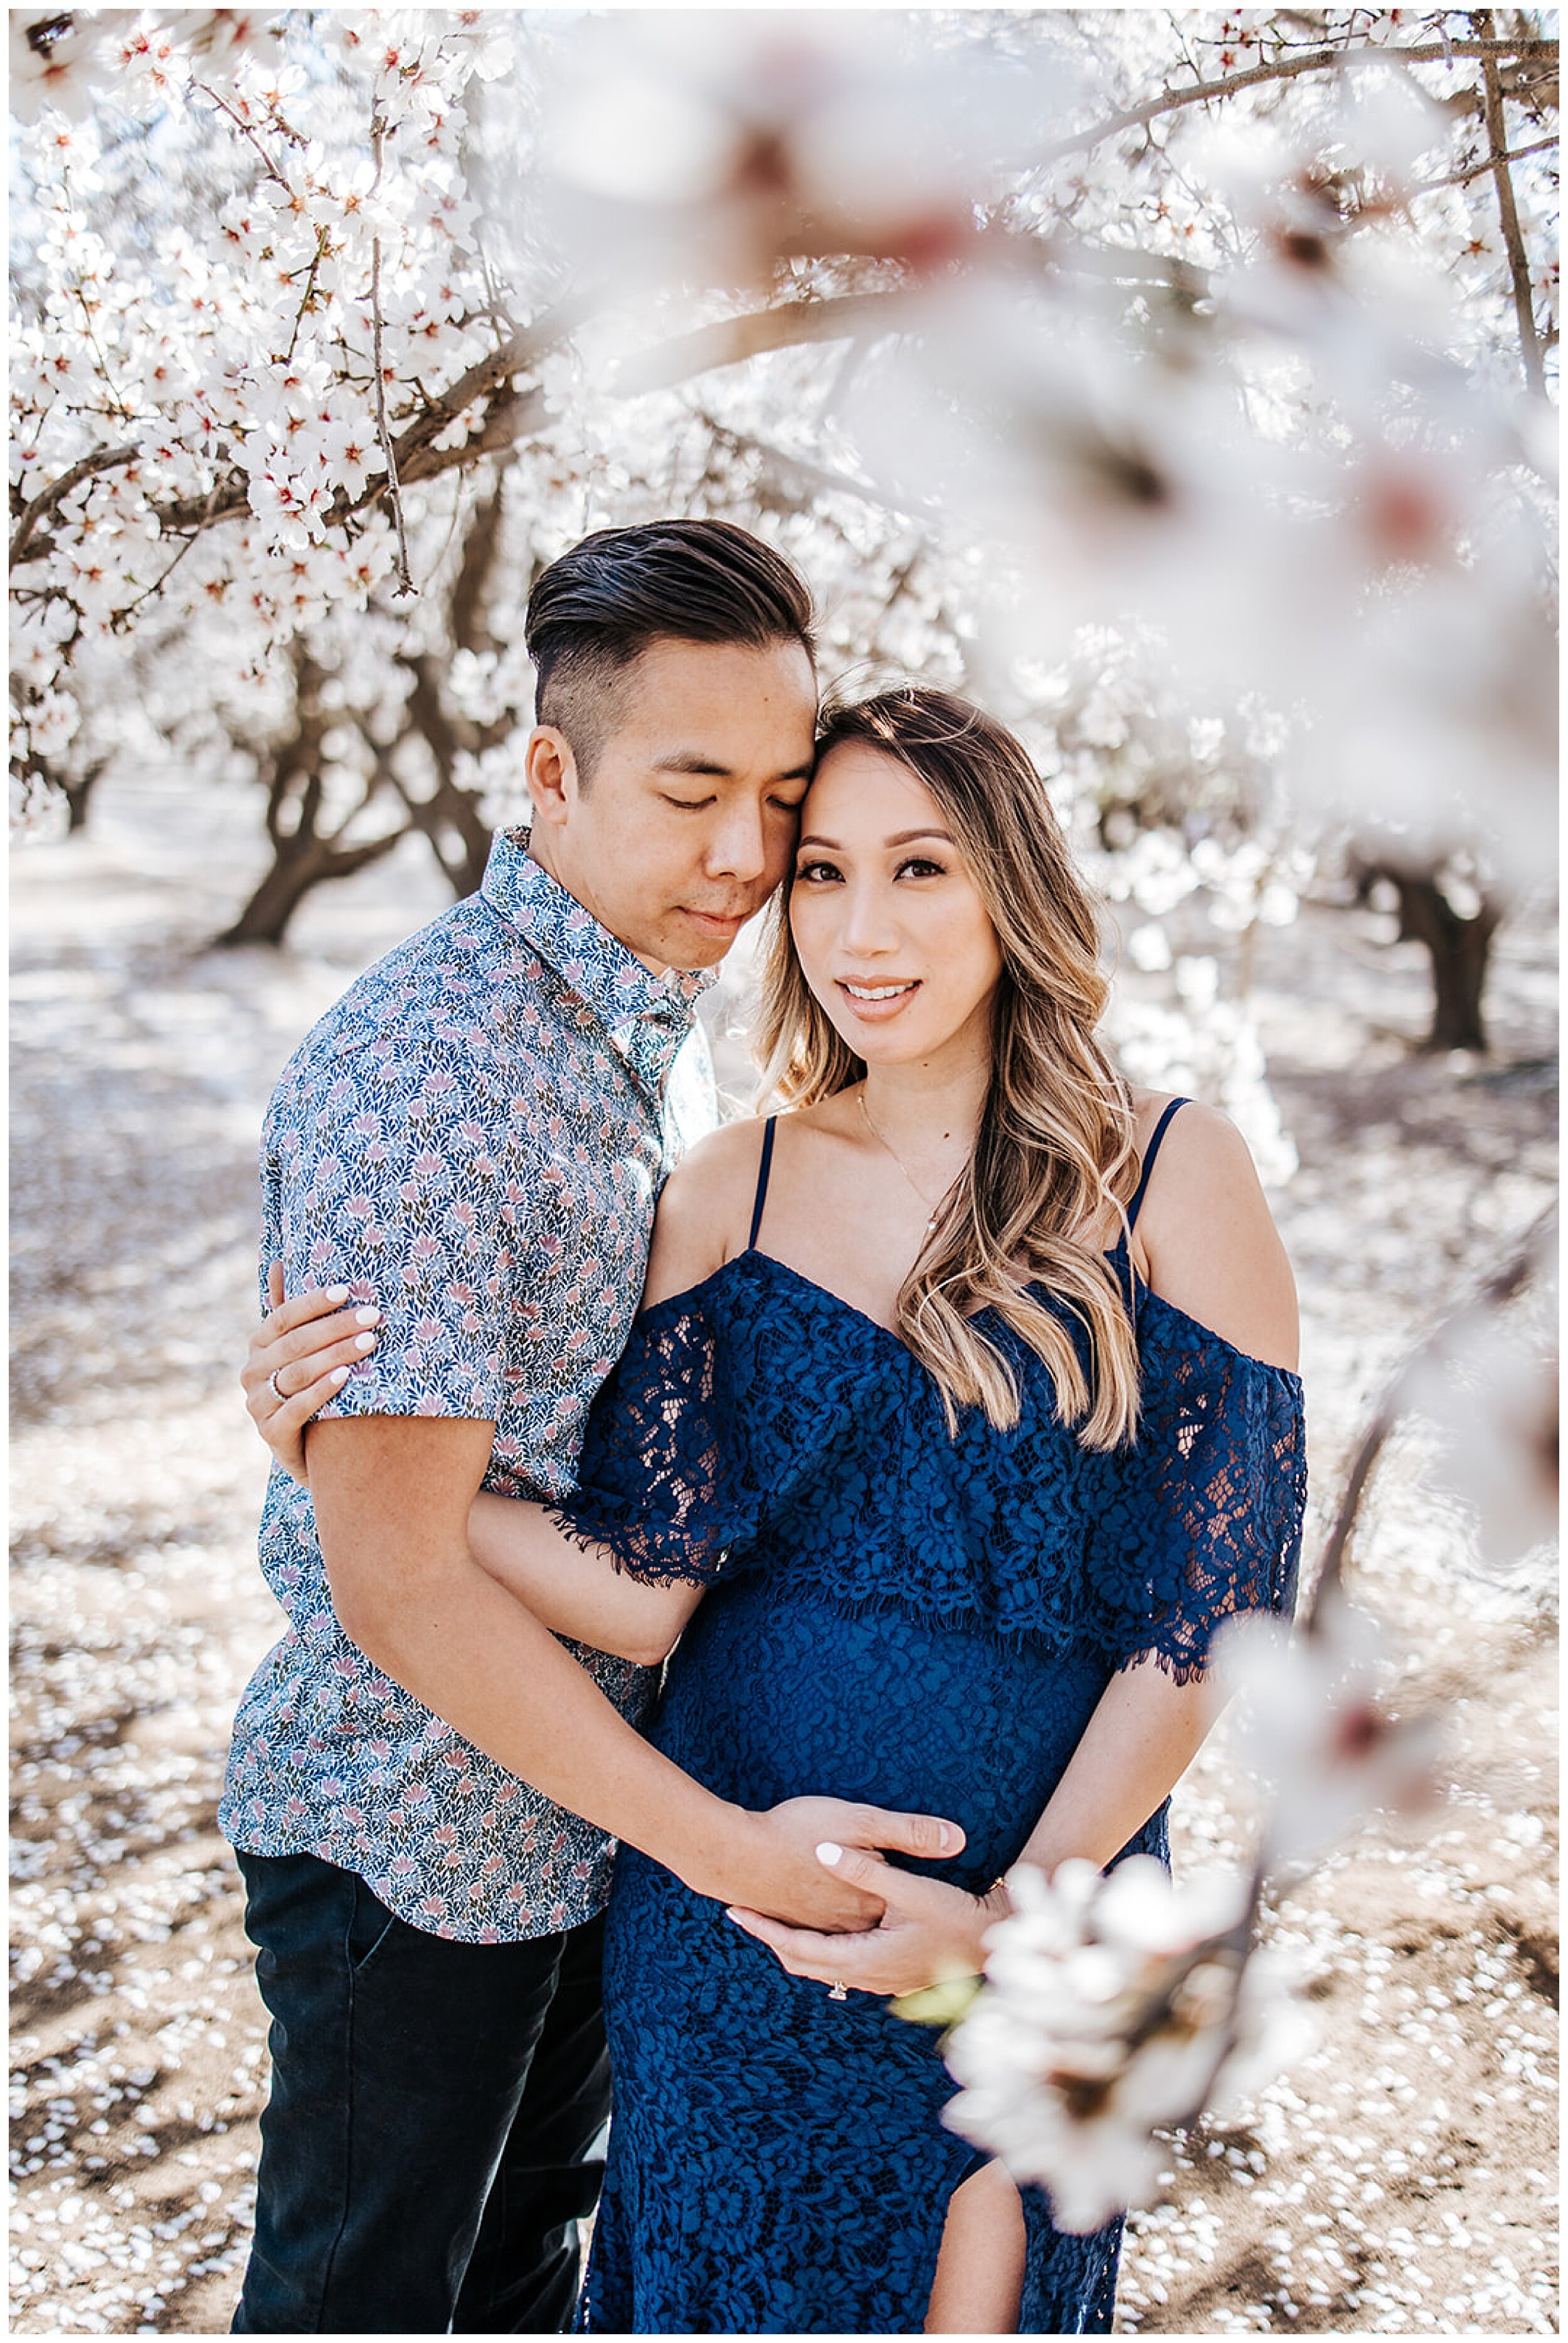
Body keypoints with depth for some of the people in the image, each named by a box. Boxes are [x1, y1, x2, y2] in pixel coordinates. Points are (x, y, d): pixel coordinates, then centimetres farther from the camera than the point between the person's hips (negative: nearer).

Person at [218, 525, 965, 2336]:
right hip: (416, 1832, -8)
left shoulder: (653, 1027, 3)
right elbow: (397, 1582, -28)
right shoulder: (418, 1077, -27)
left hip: (589, 1795, 8)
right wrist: (721, 1845, -25)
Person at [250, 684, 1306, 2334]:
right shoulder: (726, 1197, -2)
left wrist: (1013, 1916, -14)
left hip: (1038, 1882, -2)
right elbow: (643, 1588, -8)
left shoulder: (1172, 1178, -9)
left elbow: (1207, 1608, -10)